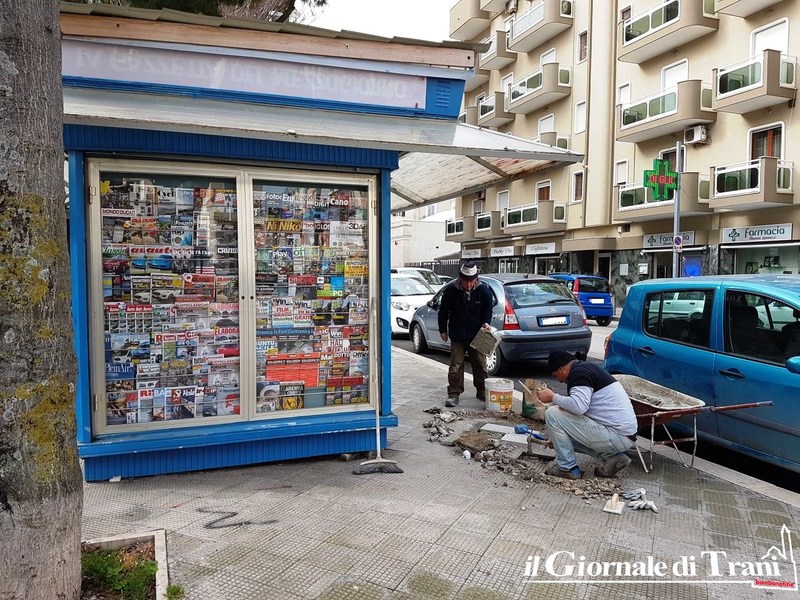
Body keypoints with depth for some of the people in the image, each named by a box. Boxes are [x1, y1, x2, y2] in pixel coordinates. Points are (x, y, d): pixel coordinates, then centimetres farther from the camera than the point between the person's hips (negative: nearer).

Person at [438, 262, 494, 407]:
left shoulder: (484, 290, -9)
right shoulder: (451, 290, -13)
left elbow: (488, 310, 5)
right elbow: (443, 312, 0)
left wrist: (486, 322, -13)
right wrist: (443, 330, 3)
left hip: (477, 335, 2)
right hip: (457, 335, -2)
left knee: (480, 365, 11)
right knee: (456, 366, -2)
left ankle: (482, 391, 27)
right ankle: (454, 395, 6)